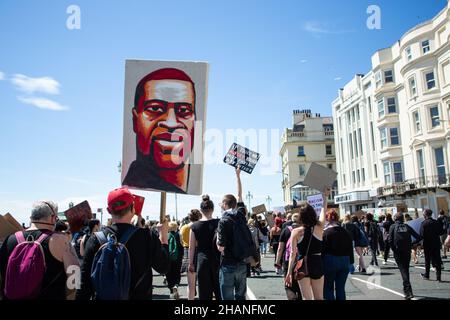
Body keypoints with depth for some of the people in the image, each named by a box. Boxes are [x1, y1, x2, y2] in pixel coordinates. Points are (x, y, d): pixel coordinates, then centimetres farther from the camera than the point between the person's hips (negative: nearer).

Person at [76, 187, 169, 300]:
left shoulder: (95, 240, -14)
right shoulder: (148, 237, -16)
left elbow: (85, 283, -10)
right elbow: (163, 268, -2)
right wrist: (164, 235, 6)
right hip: (140, 296, -1)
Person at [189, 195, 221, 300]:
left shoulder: (195, 226, -4)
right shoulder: (219, 223, -6)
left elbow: (191, 247, 0)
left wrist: (191, 263, 9)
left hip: (202, 260, 0)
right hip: (217, 260, 0)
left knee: (204, 292, 8)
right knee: (219, 290, 12)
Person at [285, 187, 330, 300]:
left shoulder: (296, 232, -7)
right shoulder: (319, 228, -3)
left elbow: (293, 253, -8)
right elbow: (323, 211, 13)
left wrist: (289, 272, -4)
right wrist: (325, 197, 25)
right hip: (317, 265, 2)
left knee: (307, 297, 1)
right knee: (319, 298, 16)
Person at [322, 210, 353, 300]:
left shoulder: (325, 232, -11)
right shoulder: (345, 232, 4)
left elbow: (322, 250, -11)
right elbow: (350, 249, 9)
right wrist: (351, 263, 17)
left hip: (330, 262, -5)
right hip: (345, 262, 5)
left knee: (328, 288, 7)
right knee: (341, 288, 14)